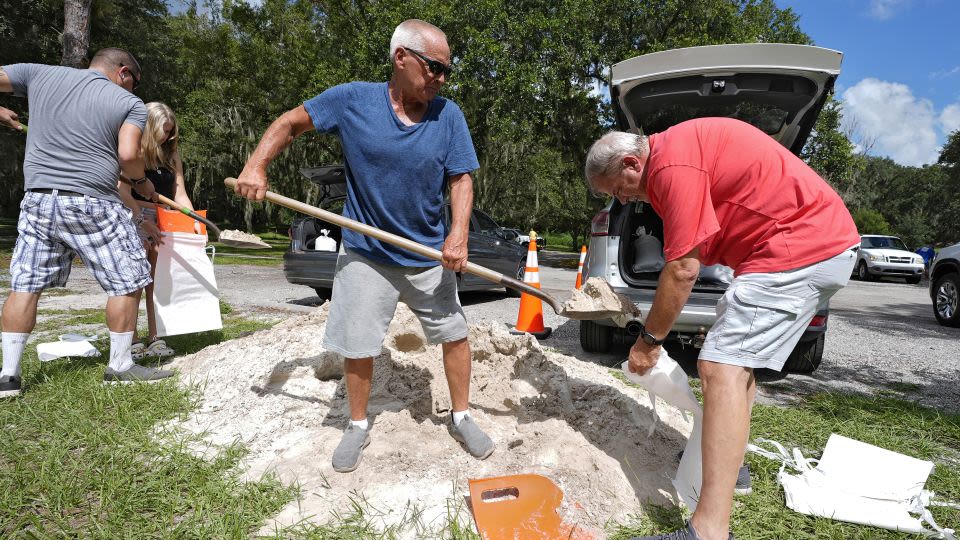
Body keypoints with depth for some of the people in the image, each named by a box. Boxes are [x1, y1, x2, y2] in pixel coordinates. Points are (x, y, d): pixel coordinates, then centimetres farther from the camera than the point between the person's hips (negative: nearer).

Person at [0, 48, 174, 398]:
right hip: (92, 203, -5)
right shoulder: (130, 103, 2)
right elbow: (128, 155, -11)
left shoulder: (40, 74, 13)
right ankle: (120, 367, 12)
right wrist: (141, 181, 7)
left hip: (37, 199, 5)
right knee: (127, 282, 7)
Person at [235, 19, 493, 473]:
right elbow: (291, 123, 2)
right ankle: (358, 426, 30)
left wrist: (459, 233, -22)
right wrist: (256, 166, -12)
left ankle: (461, 418, 29)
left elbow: (461, 179, -7)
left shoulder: (448, 115, -6)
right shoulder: (353, 100, -9)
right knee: (357, 346, 6)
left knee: (454, 334, 7)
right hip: (364, 254, -1)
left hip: (430, 256, 2)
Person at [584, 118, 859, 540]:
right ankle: (727, 460, 36)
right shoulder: (677, 146, 15)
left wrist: (649, 340, -9)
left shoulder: (673, 165, -18)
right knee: (737, 357, 22)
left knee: (721, 367, -18)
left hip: (801, 248, -11)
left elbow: (683, 270, -19)